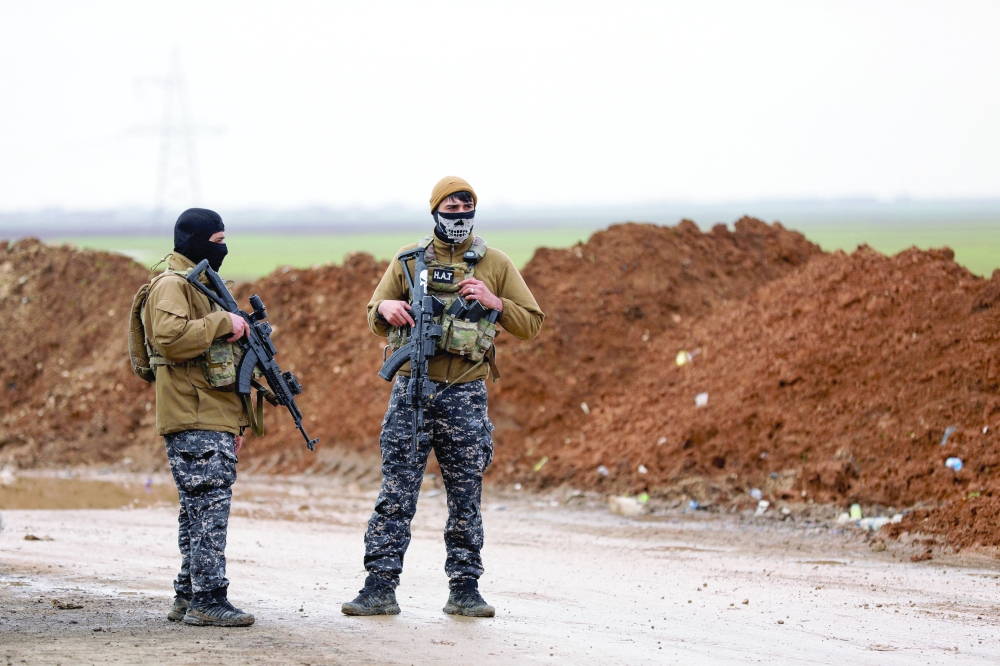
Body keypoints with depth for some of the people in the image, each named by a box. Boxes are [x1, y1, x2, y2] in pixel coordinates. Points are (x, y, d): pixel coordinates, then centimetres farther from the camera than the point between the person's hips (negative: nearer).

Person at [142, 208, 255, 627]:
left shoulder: (202, 285, 24)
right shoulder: (171, 286, -8)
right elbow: (171, 336, -27)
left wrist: (235, 420, 24)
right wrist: (224, 323, -18)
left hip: (214, 420, 10)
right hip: (193, 422, -10)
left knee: (199, 511, 11)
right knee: (210, 506, -12)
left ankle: (187, 599, 15)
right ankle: (208, 600, -13)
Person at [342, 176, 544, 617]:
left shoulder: (495, 264, 6)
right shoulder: (408, 260, 8)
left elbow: (532, 324, 6)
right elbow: (375, 319, 11)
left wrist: (495, 303, -11)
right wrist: (386, 308, -13)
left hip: (465, 396, 0)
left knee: (466, 497, 5)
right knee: (396, 493, -2)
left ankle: (465, 589, 11)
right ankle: (380, 588, -2)